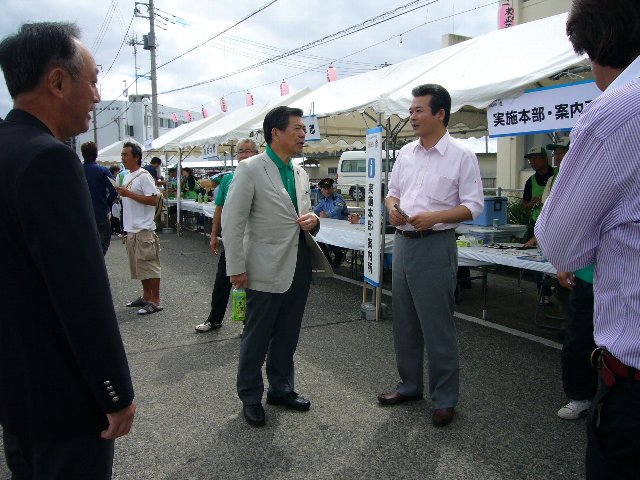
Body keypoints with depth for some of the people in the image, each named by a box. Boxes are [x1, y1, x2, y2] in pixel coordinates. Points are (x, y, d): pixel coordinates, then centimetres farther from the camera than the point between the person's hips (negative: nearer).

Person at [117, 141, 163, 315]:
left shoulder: (144, 176, -12)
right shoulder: (127, 176, 17)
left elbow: (153, 200, -20)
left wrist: (128, 193, -19)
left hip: (144, 229, -9)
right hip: (131, 229, 10)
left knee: (149, 265, -6)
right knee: (139, 266, 15)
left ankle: (155, 301, 0)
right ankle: (146, 297, 26)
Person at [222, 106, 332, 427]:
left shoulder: (300, 173, 11)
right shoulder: (250, 169, -9)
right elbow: (232, 222, -12)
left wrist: (312, 220, -3)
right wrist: (236, 268, -14)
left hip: (300, 265, 6)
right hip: (267, 268, -6)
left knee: (288, 335, 17)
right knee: (257, 337, 8)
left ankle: (281, 388, 36)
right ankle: (250, 397, 26)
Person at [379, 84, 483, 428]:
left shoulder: (461, 156, -6)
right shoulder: (405, 153, 11)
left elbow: (474, 206, -8)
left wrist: (435, 216, -22)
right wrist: (393, 209, -4)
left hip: (435, 245, -6)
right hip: (402, 242, 7)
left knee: (437, 325, 0)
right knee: (403, 321, 14)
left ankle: (445, 398, 16)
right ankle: (409, 385, 31)